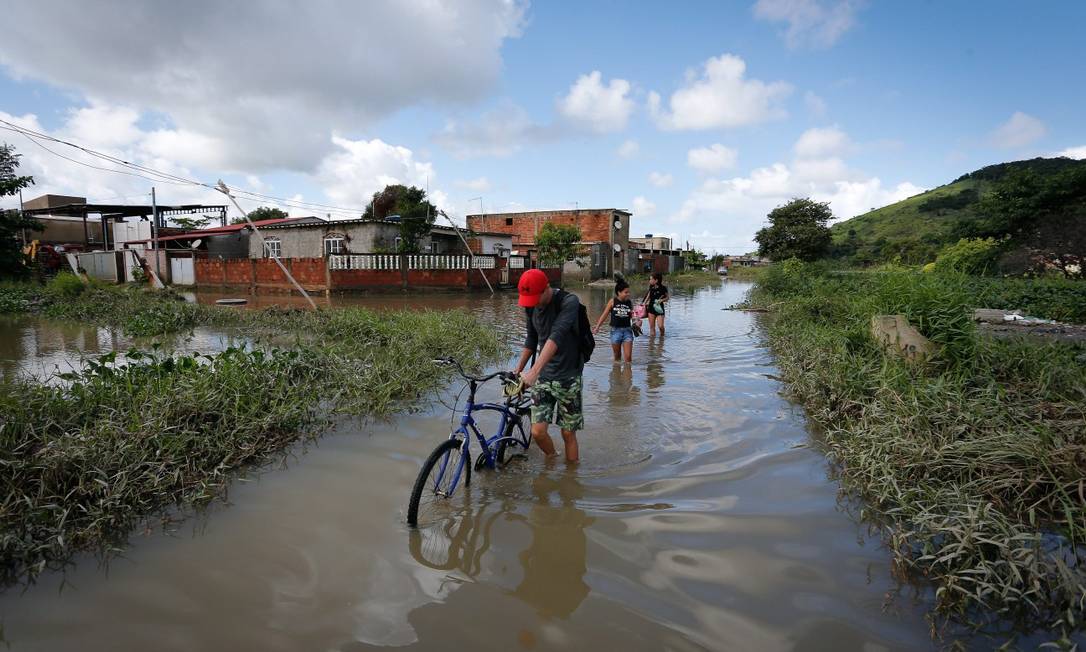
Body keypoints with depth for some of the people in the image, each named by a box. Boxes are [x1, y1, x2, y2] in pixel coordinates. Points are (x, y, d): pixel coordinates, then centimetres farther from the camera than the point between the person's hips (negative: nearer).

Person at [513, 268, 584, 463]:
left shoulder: (569, 301, -19)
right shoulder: (532, 306, 1)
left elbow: (557, 336, -33)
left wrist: (534, 371, -43)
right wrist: (518, 370, 16)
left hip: (568, 376, -5)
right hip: (543, 376, 5)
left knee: (568, 433, 3)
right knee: (538, 432, -2)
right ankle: (552, 459, 28)